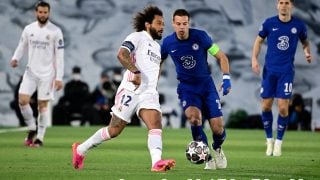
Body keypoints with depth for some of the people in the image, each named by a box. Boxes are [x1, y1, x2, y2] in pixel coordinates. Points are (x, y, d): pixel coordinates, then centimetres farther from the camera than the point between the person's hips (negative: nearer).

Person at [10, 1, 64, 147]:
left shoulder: (55, 31, -6)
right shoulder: (28, 29, 4)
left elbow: (59, 56, -6)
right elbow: (22, 46, 13)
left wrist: (59, 78, -10)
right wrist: (15, 59, -9)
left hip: (47, 74, -3)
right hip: (31, 72, 3)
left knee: (43, 105, -1)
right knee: (22, 100, -9)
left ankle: (40, 138, 9)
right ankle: (32, 129, 12)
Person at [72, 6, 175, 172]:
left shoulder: (157, 46, 23)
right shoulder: (137, 37, -3)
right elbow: (122, 54, -21)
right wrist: (135, 72, -30)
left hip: (149, 94, 6)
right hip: (130, 91, -6)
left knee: (156, 125, -20)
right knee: (114, 130, 0)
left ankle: (157, 163, -37)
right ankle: (80, 149, 20)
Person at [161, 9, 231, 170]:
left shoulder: (200, 36, -13)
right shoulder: (168, 42, -7)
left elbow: (221, 57, -3)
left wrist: (226, 78, -14)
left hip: (206, 85, 0)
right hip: (186, 87, 0)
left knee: (218, 128, -9)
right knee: (194, 117, -31)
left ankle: (217, 149, 30)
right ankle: (208, 158, -13)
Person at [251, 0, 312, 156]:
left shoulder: (298, 25, -1)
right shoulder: (269, 23, -2)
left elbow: (304, 41, 16)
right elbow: (259, 40, 10)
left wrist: (307, 52, -5)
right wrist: (254, 59, -2)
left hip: (286, 71, -1)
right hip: (270, 70, 1)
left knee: (283, 107, -8)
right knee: (266, 107, 1)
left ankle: (278, 142, 9)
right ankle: (269, 140, 20)